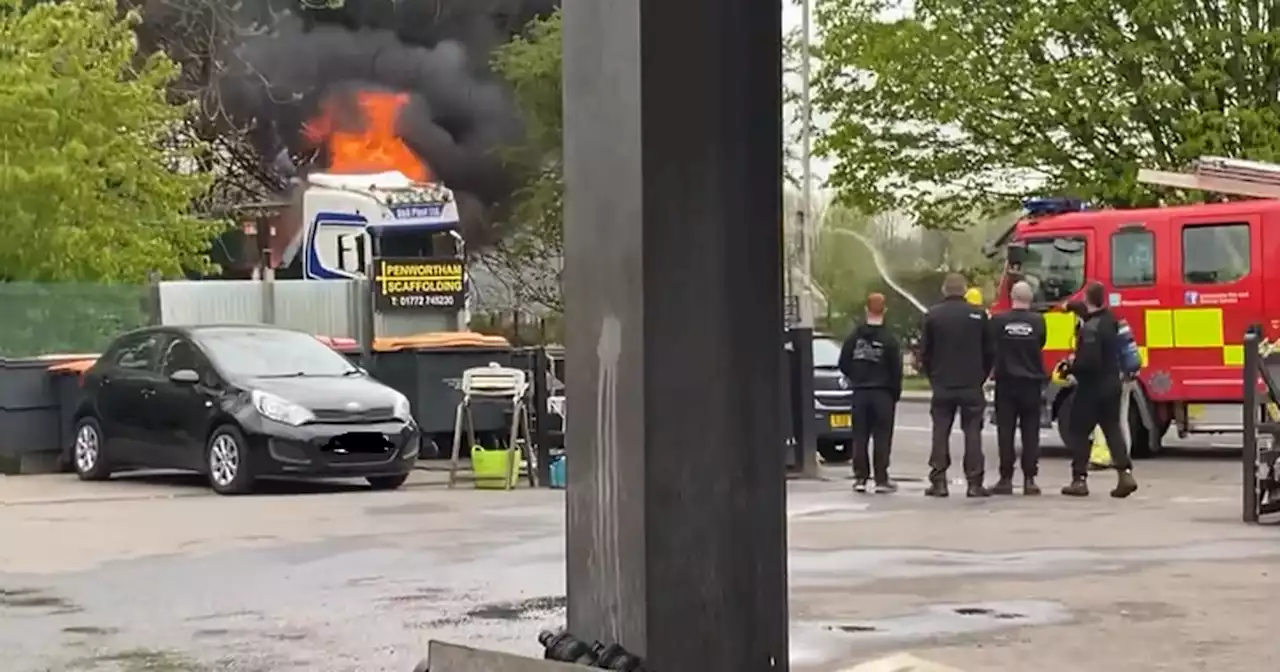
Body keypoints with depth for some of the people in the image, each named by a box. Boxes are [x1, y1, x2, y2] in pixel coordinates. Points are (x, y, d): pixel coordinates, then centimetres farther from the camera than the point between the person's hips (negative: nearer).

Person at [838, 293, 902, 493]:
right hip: (882, 393, -3)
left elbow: (844, 364, 3)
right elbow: (896, 370, -7)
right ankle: (881, 480, -1)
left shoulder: (854, 337, 0)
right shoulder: (889, 340, -9)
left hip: (860, 393, 3)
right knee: (882, 438, 1)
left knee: (860, 437, 7)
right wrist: (895, 394, 6)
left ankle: (860, 478, 6)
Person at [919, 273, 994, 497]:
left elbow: (924, 352, 1)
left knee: (940, 433, 6)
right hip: (972, 386, 0)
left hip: (942, 386, 0)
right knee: (972, 432, 3)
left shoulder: (932, 315, -3)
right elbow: (989, 351, 2)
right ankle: (974, 483, -1)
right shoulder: (978, 315, -3)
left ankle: (938, 482, 2)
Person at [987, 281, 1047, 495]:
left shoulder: (998, 321, -7)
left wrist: (992, 371, 17)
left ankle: (1006, 479, 2)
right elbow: (1040, 346, 7)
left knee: (1005, 432, 3)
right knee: (1030, 433, 5)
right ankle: (1029, 479, 2)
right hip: (1031, 382, 1)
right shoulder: (1038, 321, -5)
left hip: (1006, 382, -1)